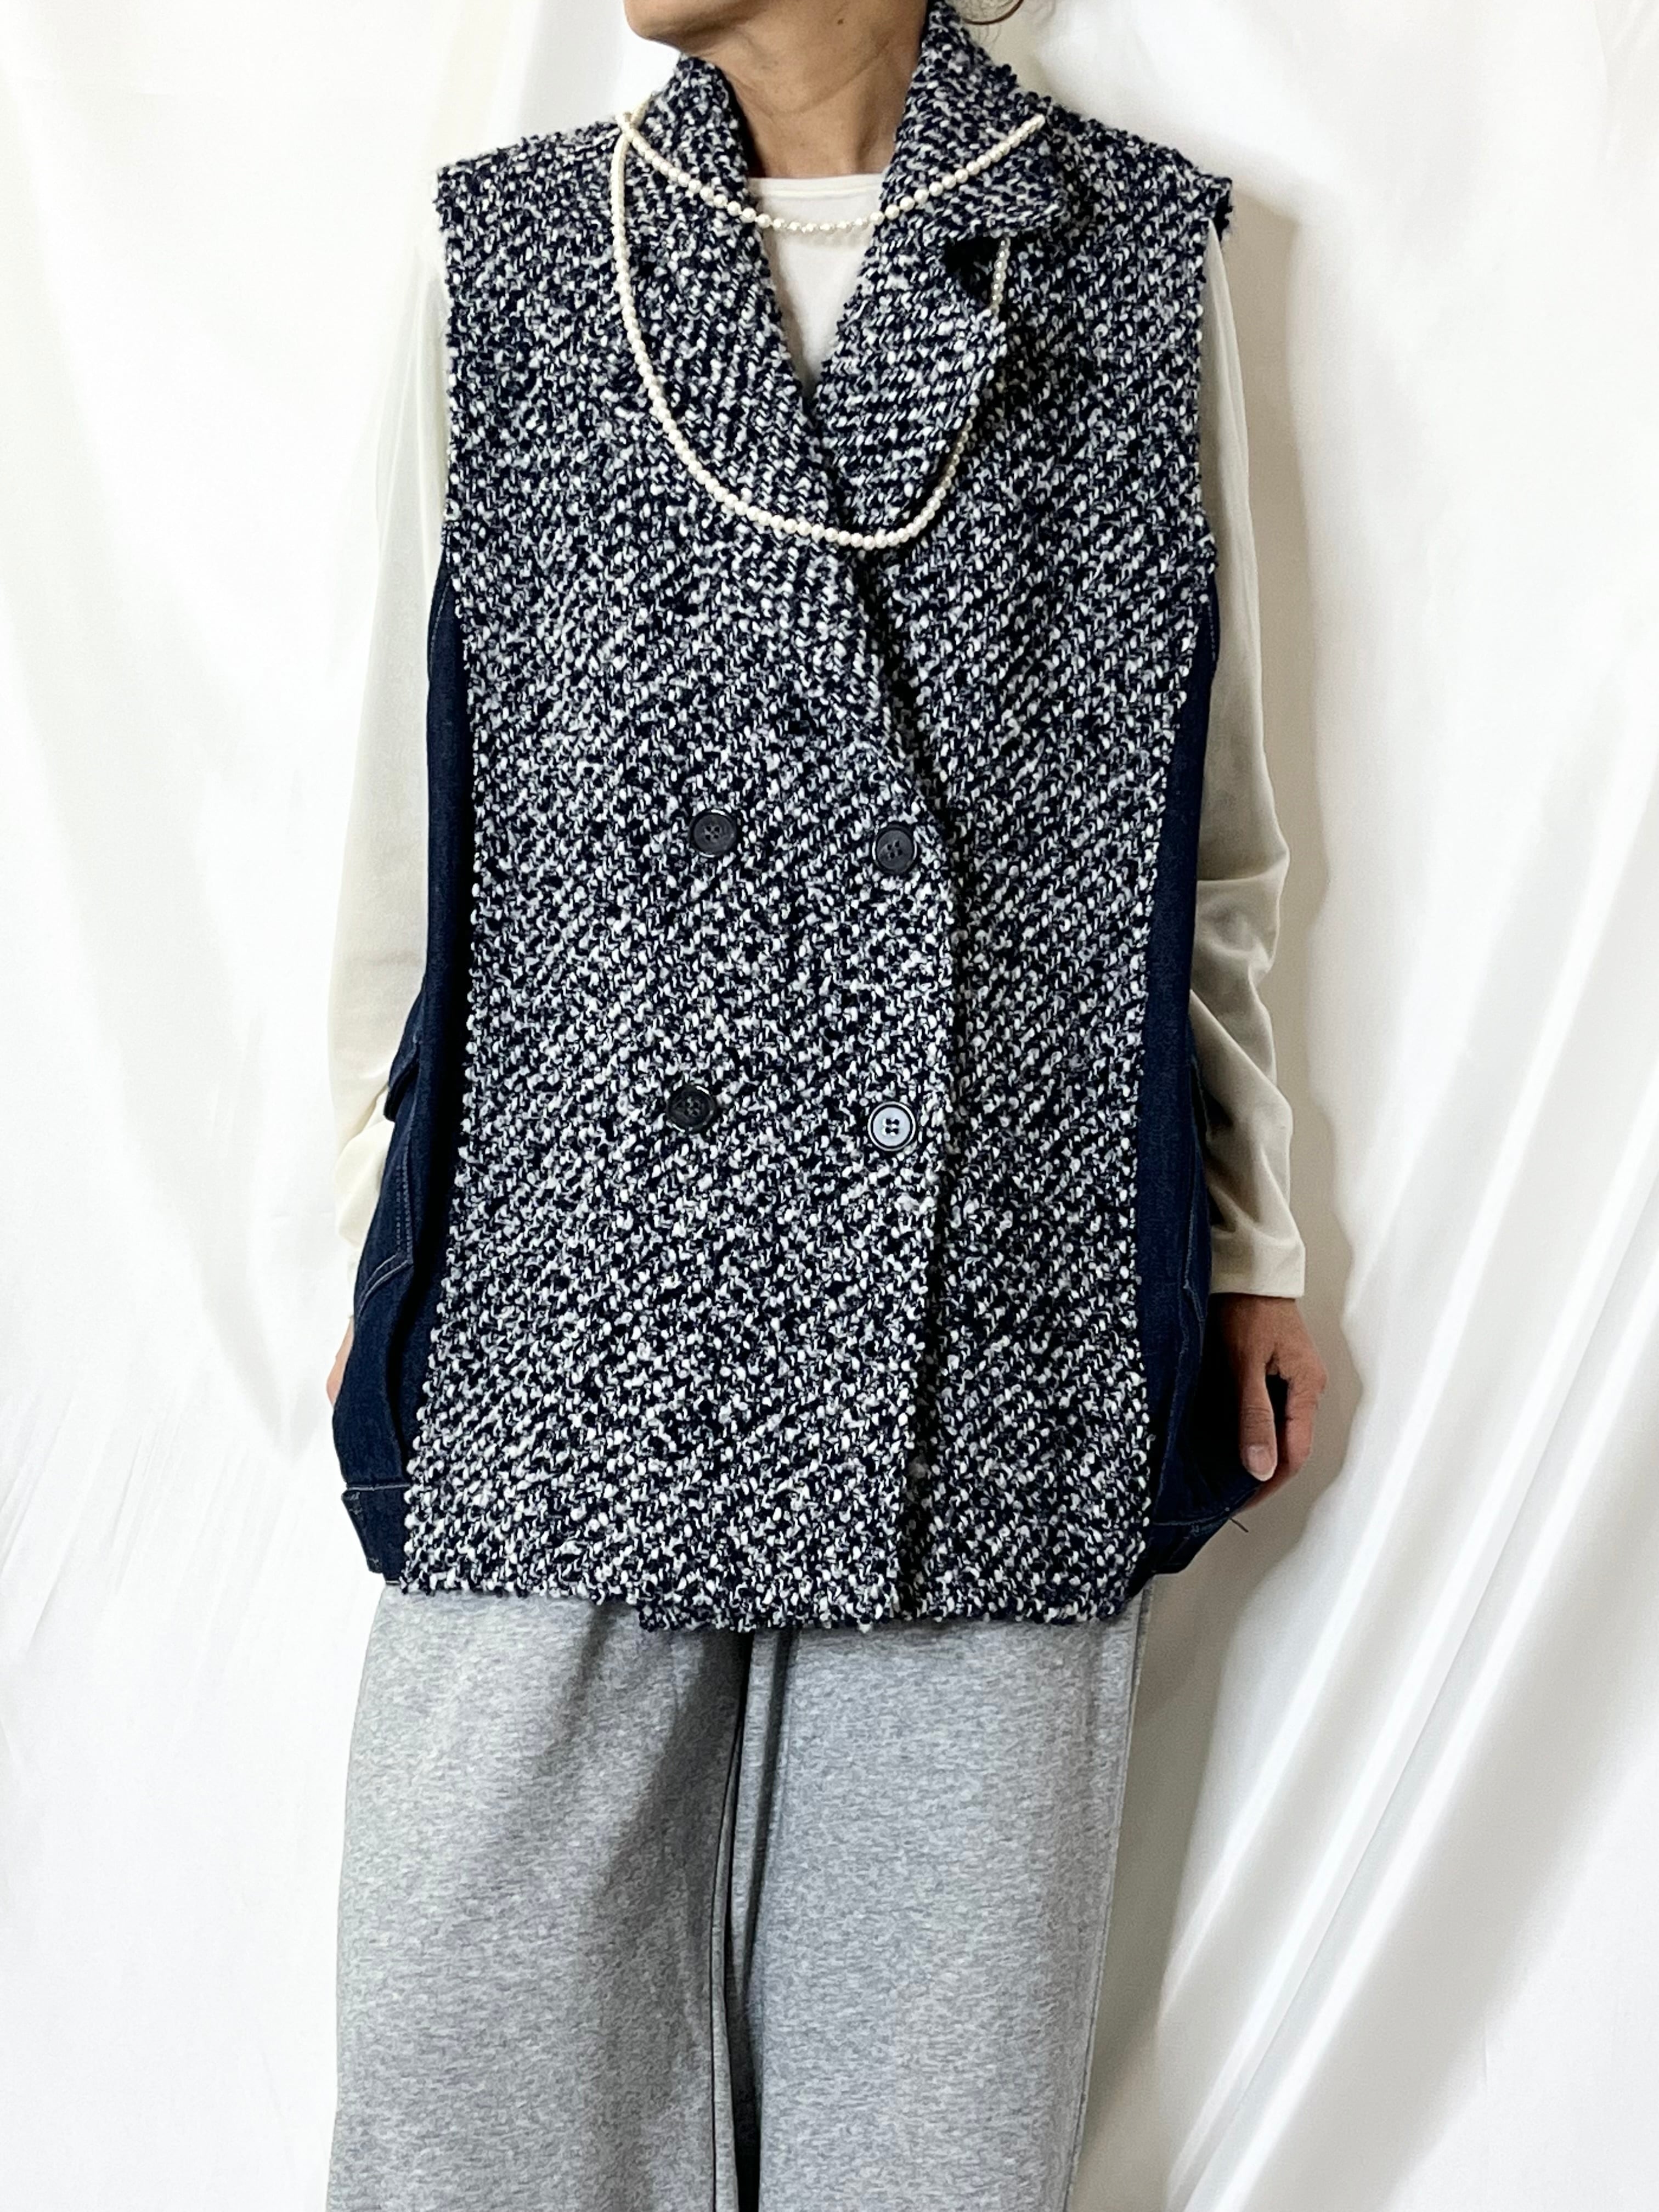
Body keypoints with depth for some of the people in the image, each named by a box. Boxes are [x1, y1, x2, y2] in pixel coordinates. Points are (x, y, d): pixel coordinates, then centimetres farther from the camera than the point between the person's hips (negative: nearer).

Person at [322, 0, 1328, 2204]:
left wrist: (1250, 1243, 12)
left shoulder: (1142, 259, 8)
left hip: (1002, 1350, 0)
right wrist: (383, 1247, 10)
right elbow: (412, 813, 11)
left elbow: (1211, 832, 11)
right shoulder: (504, 258, 10)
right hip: (559, 1336, 1)